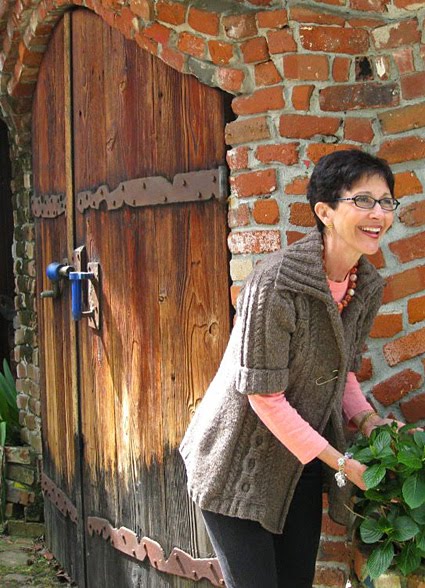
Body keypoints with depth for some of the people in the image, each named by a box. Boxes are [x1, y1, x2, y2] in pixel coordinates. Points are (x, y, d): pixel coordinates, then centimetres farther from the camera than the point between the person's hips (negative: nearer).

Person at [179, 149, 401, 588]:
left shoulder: (368, 287, -2)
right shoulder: (276, 283, -27)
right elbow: (264, 394, -24)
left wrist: (365, 419, -8)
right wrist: (341, 463, -19)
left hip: (301, 465, 7)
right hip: (239, 465, -7)